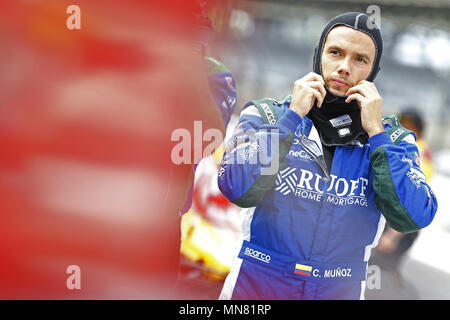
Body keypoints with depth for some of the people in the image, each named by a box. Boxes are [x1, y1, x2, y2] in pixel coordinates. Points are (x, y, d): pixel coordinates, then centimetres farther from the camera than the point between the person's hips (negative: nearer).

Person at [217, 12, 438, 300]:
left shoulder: (392, 138, 1)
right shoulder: (266, 115, -2)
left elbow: (413, 218, -13)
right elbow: (237, 190, -17)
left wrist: (375, 132, -14)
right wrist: (293, 116, -16)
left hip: (340, 291, 1)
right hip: (256, 287, -1)